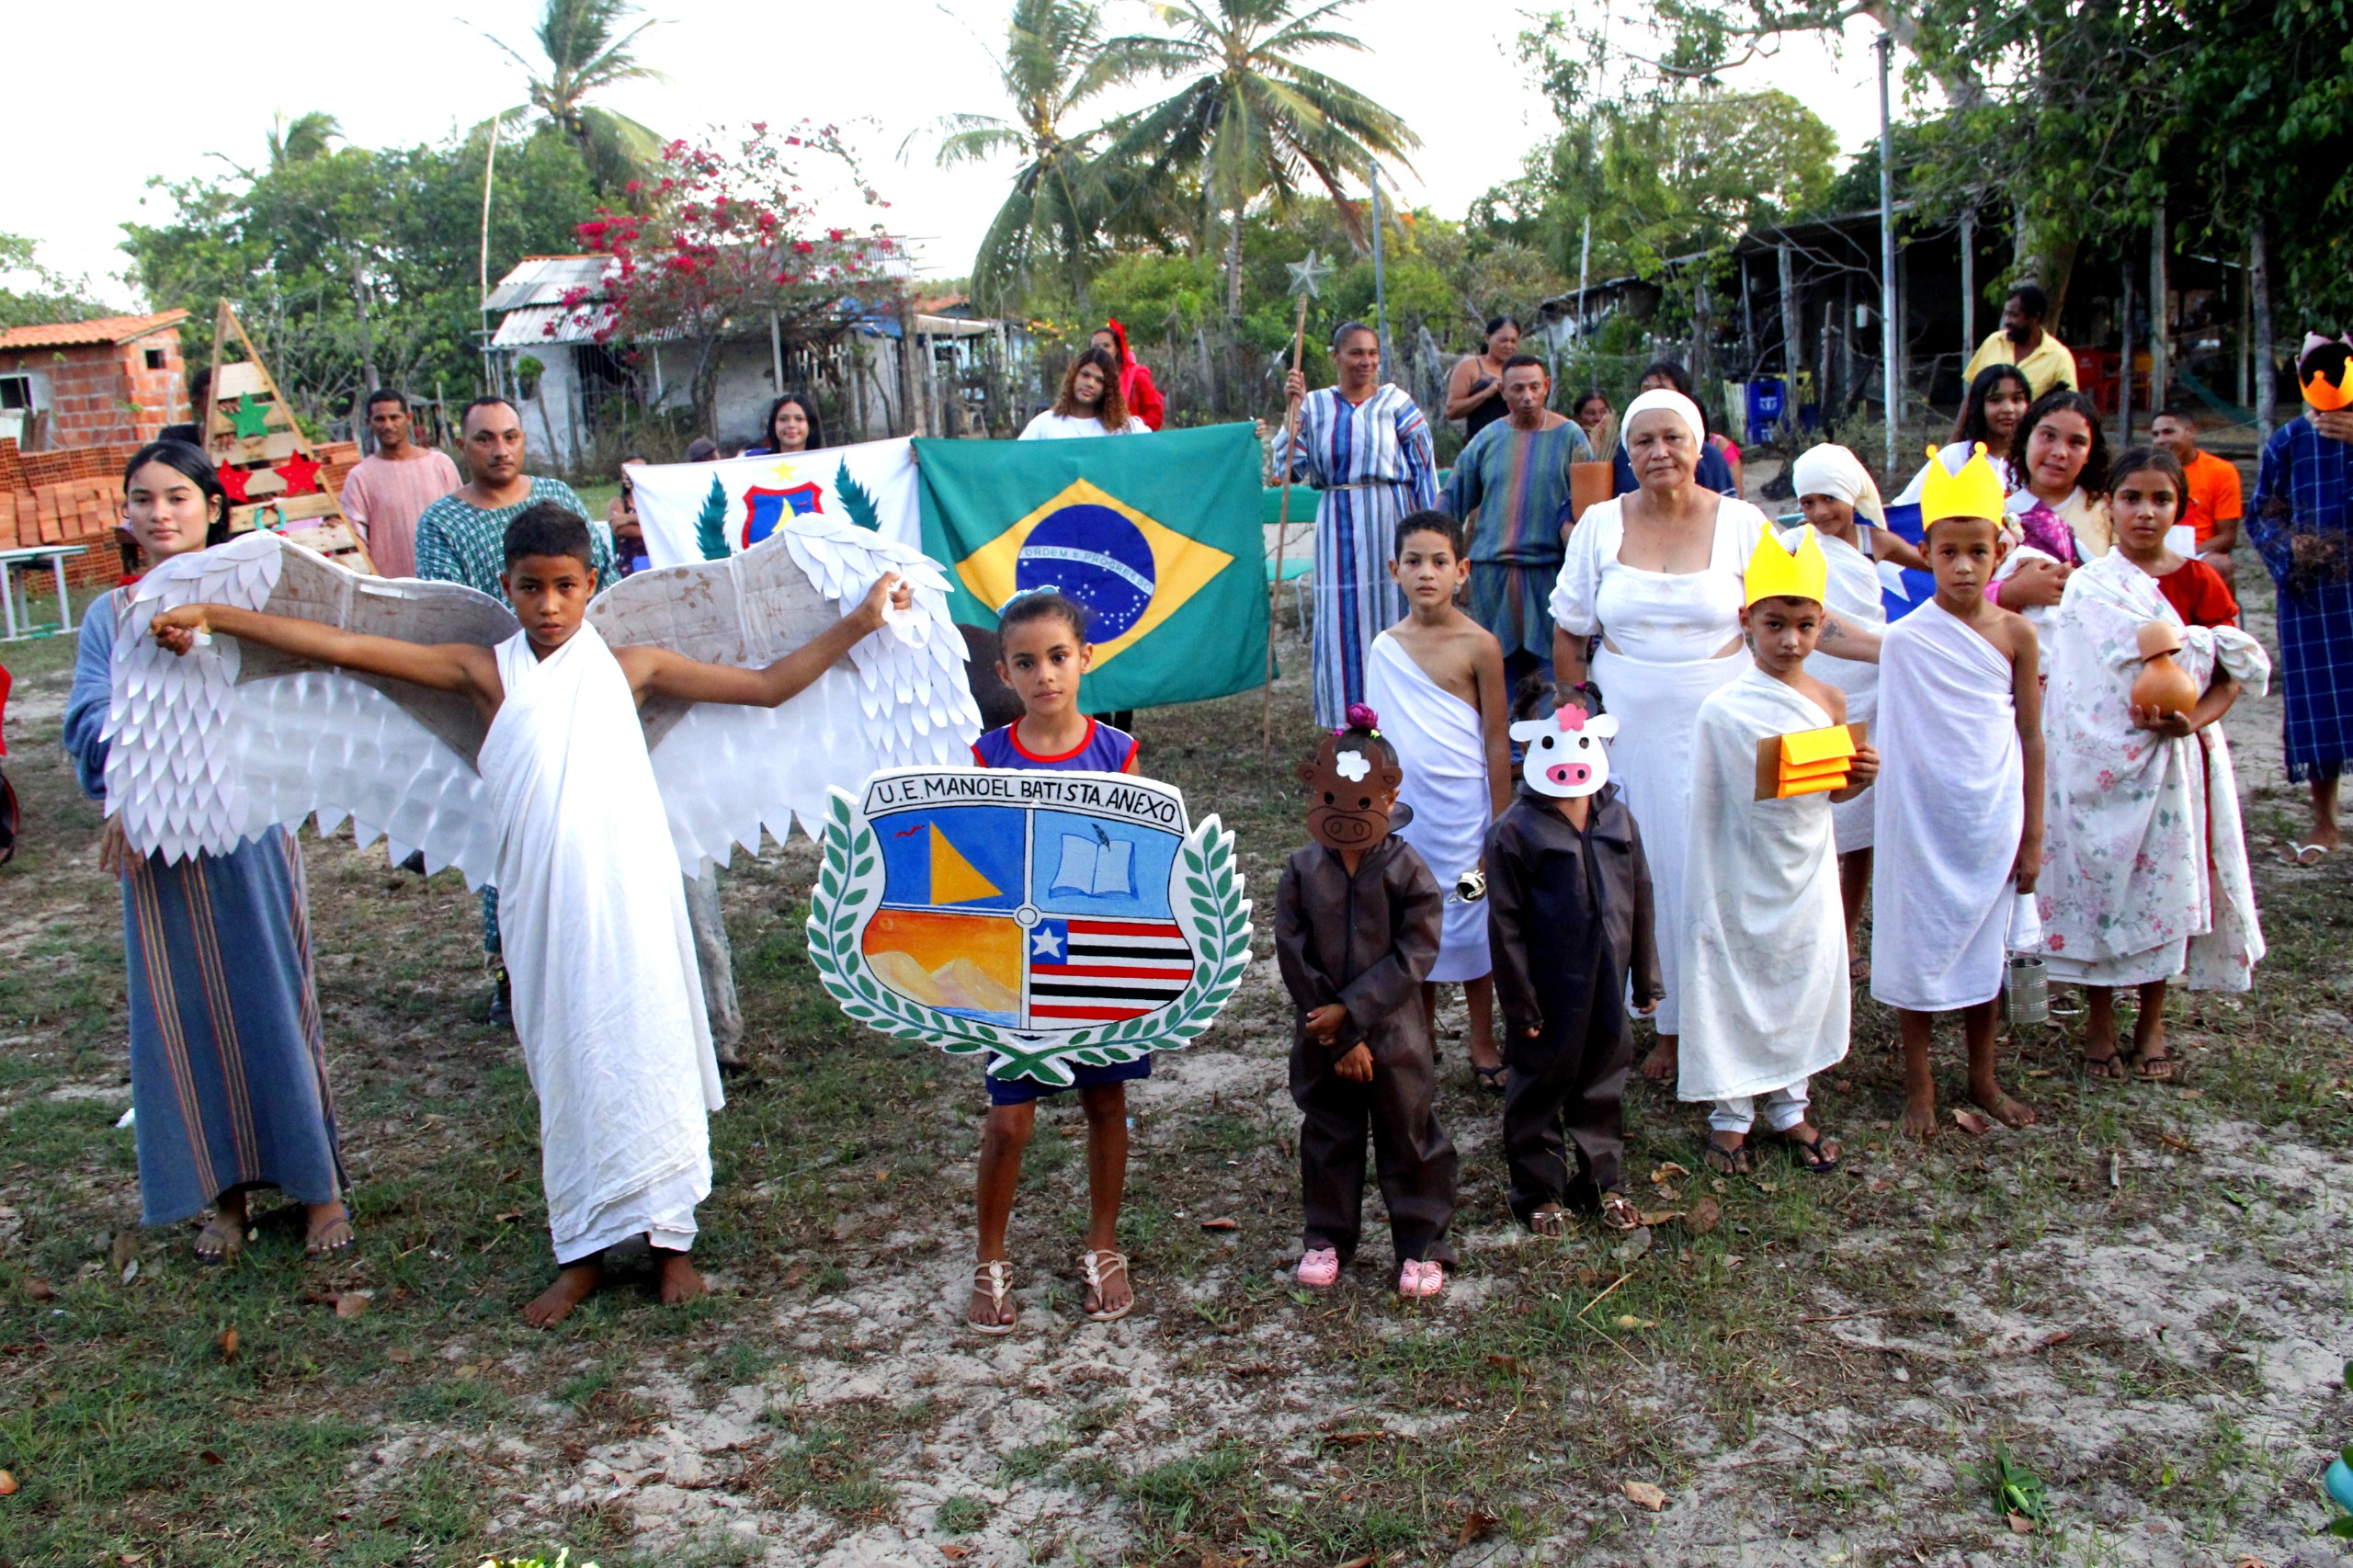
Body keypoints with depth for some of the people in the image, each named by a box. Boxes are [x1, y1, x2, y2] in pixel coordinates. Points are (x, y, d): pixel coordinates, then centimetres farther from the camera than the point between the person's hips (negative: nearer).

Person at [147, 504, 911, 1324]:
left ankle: (670, 1237, 22)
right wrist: (213, 615, 1)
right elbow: (346, 646, 2)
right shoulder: (484, 672, 3)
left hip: (633, 893, 0)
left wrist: (857, 623, 5)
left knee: (650, 1055, 6)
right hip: (544, 903, 1)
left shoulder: (632, 666, 4)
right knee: (566, 1067, 10)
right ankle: (582, 1252, 24)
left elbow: (766, 686, 8)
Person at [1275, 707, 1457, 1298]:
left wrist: (1351, 1012, -19)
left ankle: (1422, 1244, 23)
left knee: (1409, 1140, 9)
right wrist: (1341, 1042, -12)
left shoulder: (1407, 871, -10)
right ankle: (1326, 1238, 31)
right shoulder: (1301, 872, -6)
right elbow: (1294, 959, -8)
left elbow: (1414, 956, -14)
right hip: (1323, 1039, 2)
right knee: (1328, 1139, 15)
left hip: (1395, 1033, -2)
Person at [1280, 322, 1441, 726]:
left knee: (1392, 610, 2)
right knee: (1342, 618, 2)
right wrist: (1294, 410, -6)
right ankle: (1349, 722, 11)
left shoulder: (1395, 402, 2)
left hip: (1391, 521, -2)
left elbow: (1423, 466, 1)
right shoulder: (1316, 405, 8)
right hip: (1338, 525, 2)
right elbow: (1291, 469, 1)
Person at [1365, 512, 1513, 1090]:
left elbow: (1496, 742, -7)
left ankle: (1483, 1047, 20)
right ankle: (1421, 1033, 27)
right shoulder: (1385, 647, 3)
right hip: (1402, 808, 4)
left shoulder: (1478, 645, -9)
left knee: (1469, 923, 6)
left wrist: (1500, 829, -8)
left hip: (1462, 809, -3)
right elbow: (1377, 735, 10)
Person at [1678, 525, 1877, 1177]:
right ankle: (1730, 1116, 25)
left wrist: (1860, 778, -12)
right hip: (1742, 883, -4)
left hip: (1808, 879, 4)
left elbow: (1830, 791, 11)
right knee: (1733, 992, 7)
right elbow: (1706, 810, -8)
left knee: (1805, 986, 15)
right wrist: (1705, 897, -7)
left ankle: (1788, 1107, 34)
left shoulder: (1830, 701, -2)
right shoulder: (1722, 712, -15)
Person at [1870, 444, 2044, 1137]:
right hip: (1920, 817, -2)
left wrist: (2033, 834, 2)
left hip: (1992, 818, 2)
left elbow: (2031, 736, 1)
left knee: (1984, 944, 14)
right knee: (1916, 942, 6)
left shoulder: (2015, 633, -4)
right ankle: (1919, 1082, 23)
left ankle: (1982, 1078, 31)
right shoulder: (1903, 637, -10)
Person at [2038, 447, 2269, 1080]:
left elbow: (2234, 674, 3)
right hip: (2104, 759, -2)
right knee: (2100, 879, 2)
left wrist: (2194, 718, -14)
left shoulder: (2199, 580, 6)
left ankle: (2152, 1020, 22)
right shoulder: (2090, 584, -2)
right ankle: (2098, 1019, 17)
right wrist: (2211, 641, -8)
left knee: (2166, 880, 6)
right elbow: (2145, 642, -17)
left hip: (2177, 759, 2)